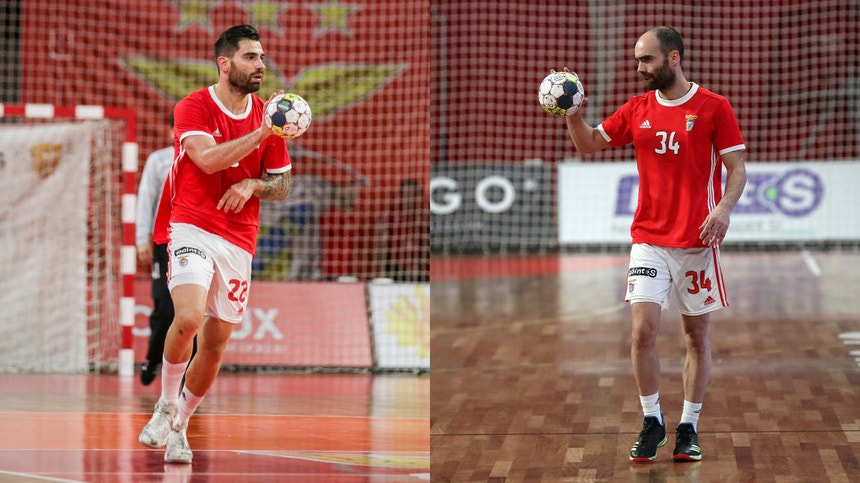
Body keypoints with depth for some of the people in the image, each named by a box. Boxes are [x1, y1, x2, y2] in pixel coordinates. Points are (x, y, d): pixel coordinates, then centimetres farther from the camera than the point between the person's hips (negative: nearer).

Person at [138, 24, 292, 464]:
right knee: (188, 317, -27)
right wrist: (260, 134, -27)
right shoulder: (193, 107, -5)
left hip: (239, 240, 5)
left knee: (215, 342, 6)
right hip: (192, 227, -5)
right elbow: (208, 158, -23)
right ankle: (165, 406, -4)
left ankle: (178, 427, 24)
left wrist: (253, 185, -5)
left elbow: (281, 185, 15)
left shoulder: (266, 114, 9)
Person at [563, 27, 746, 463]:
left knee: (697, 336, 6)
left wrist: (724, 208, -21)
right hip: (649, 241, 2)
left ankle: (688, 428, 17)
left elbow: (737, 168, -3)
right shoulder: (637, 110, 7)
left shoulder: (713, 107, -4)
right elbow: (589, 144, 17)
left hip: (697, 244, -2)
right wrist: (572, 116, -3)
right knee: (643, 330, -10)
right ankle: (652, 422, 5)